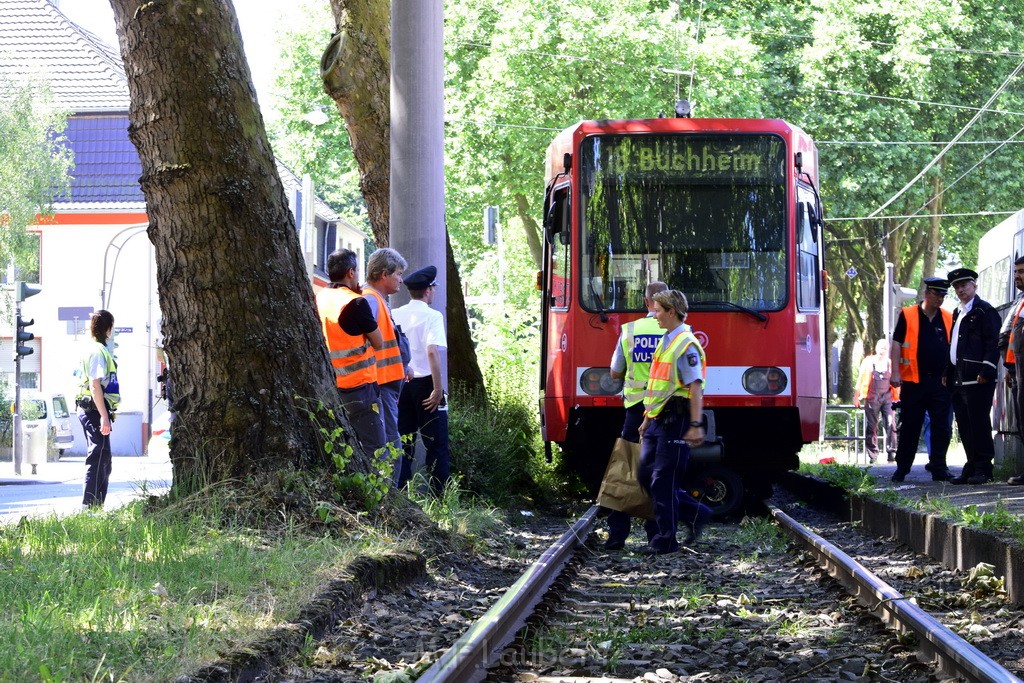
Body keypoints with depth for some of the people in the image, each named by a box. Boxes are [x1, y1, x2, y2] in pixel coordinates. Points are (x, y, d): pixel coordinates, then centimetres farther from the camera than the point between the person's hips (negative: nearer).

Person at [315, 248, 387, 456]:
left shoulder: (320, 299, 5)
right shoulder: (355, 303, -15)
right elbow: (378, 342, -6)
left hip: (331, 383, 7)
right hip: (358, 384, -7)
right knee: (373, 447, -5)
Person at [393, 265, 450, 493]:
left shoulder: (396, 315, 5)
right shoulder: (432, 316, -11)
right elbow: (432, 351, -21)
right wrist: (438, 389, -18)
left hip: (401, 383, 5)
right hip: (424, 383, -5)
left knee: (404, 442, 12)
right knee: (437, 444, 0)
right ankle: (439, 495, -3)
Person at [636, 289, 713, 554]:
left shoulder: (686, 345, -13)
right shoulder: (665, 342, 17)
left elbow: (695, 387, -19)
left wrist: (696, 425, -25)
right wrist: (648, 418, 23)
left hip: (675, 422, -10)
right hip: (657, 421, 10)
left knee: (663, 480, -6)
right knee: (646, 475, 10)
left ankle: (665, 540, 1)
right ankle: (695, 513, 20)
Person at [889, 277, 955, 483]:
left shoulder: (948, 318, 10)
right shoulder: (907, 315, 1)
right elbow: (896, 344, -1)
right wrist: (895, 373, -8)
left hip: (940, 382, 2)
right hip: (913, 381, -2)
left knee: (941, 427, -1)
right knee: (909, 427, 4)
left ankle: (938, 468, 4)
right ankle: (902, 468, 12)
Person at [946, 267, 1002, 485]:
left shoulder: (985, 311, -5)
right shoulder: (958, 313, 22)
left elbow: (993, 343, -12)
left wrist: (986, 371, -19)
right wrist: (948, 373, 18)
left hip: (978, 379, -9)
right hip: (959, 380, 9)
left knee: (979, 424, -9)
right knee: (965, 426, 9)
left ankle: (983, 470, -7)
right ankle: (972, 466, 13)